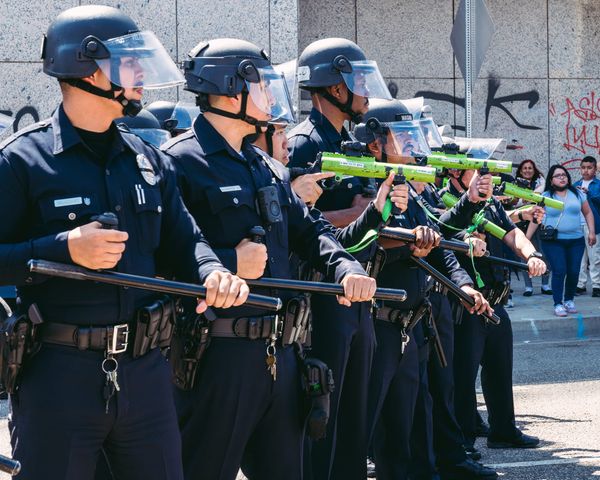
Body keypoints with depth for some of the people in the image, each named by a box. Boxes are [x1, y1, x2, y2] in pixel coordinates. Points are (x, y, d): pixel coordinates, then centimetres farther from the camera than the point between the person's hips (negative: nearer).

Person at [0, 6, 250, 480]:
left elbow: (182, 242, 13)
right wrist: (63, 248, -21)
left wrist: (213, 273, -8)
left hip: (145, 368, 5)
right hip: (58, 372, -5)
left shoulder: (149, 160, 11)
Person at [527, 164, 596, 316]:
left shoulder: (577, 194, 8)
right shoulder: (545, 197, 1)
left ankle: (569, 300, 18)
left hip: (576, 241, 3)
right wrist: (526, 238, -3)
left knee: (573, 272, -2)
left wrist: (591, 232, 5)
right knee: (559, 271, -13)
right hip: (553, 241, -3)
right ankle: (558, 304, -6)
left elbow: (588, 213, 15)